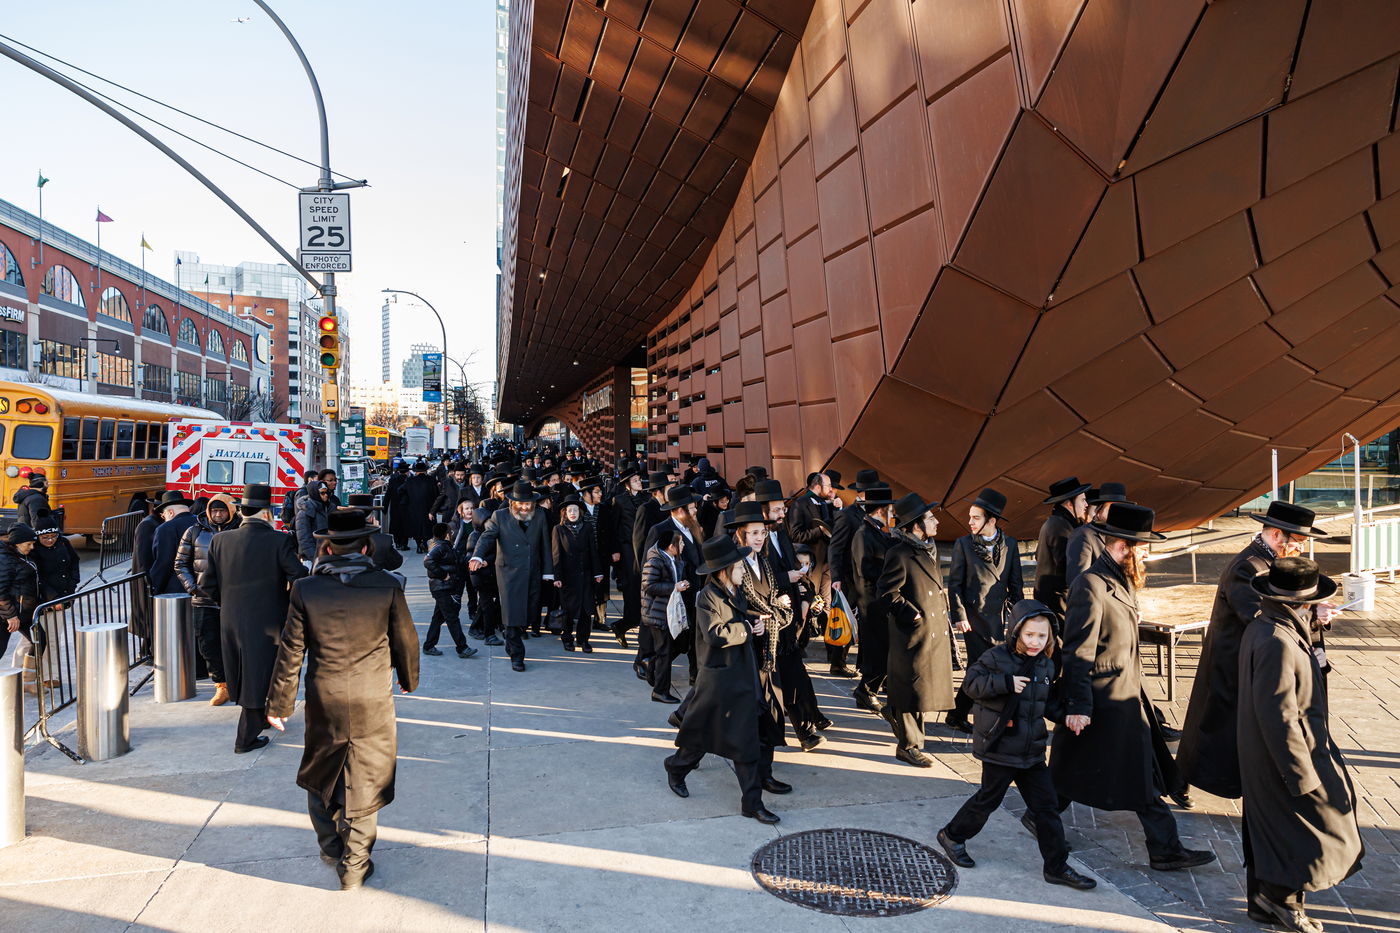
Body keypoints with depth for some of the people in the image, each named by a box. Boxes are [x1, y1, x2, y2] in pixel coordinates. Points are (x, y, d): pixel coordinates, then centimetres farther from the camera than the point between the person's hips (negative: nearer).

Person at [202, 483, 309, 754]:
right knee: (258, 678, 8)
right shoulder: (279, 541, -17)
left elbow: (207, 584, 1)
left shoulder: (220, 540, -4)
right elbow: (299, 579, -18)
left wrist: (227, 603, 16)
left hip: (231, 620, 5)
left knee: (246, 676, 21)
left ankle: (258, 718, 41)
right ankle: (246, 739, 15)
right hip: (267, 622, -5)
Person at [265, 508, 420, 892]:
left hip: (323, 702, 1)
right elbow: (405, 640, 0)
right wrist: (409, 678, 19)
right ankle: (354, 866, 20)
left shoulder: (305, 589, -8)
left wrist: (279, 704, 7)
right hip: (373, 703, -1)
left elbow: (290, 651, -4)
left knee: (320, 775, 24)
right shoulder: (387, 586, -10)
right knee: (364, 784, 11)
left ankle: (330, 846, 40)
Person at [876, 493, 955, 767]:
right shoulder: (899, 554, -18)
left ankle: (894, 712, 40)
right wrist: (914, 614, -18)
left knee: (925, 686, 18)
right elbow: (886, 593, -19)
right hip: (914, 635, -9)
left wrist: (944, 615, 13)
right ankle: (908, 746, 14)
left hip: (935, 634, 9)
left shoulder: (929, 550, 12)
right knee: (912, 689, 1)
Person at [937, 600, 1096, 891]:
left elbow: (1048, 701, 17)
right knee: (988, 799, 9)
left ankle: (1057, 867, 21)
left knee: (1046, 806, 8)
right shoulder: (996, 657, -14)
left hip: (1033, 752, 6)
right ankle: (952, 836, 32)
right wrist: (1005, 683, -28)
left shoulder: (1046, 665, 6)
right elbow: (971, 682, -18)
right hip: (999, 749, -5)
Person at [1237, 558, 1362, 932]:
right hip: (1285, 756, -10)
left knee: (1267, 825, 18)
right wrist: (1302, 773, -20)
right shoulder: (1278, 643, -28)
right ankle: (1281, 895, 16)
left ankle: (1263, 900, 31)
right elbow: (1279, 716, -26)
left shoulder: (1260, 628, 4)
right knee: (1315, 822, 7)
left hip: (1260, 757, 10)